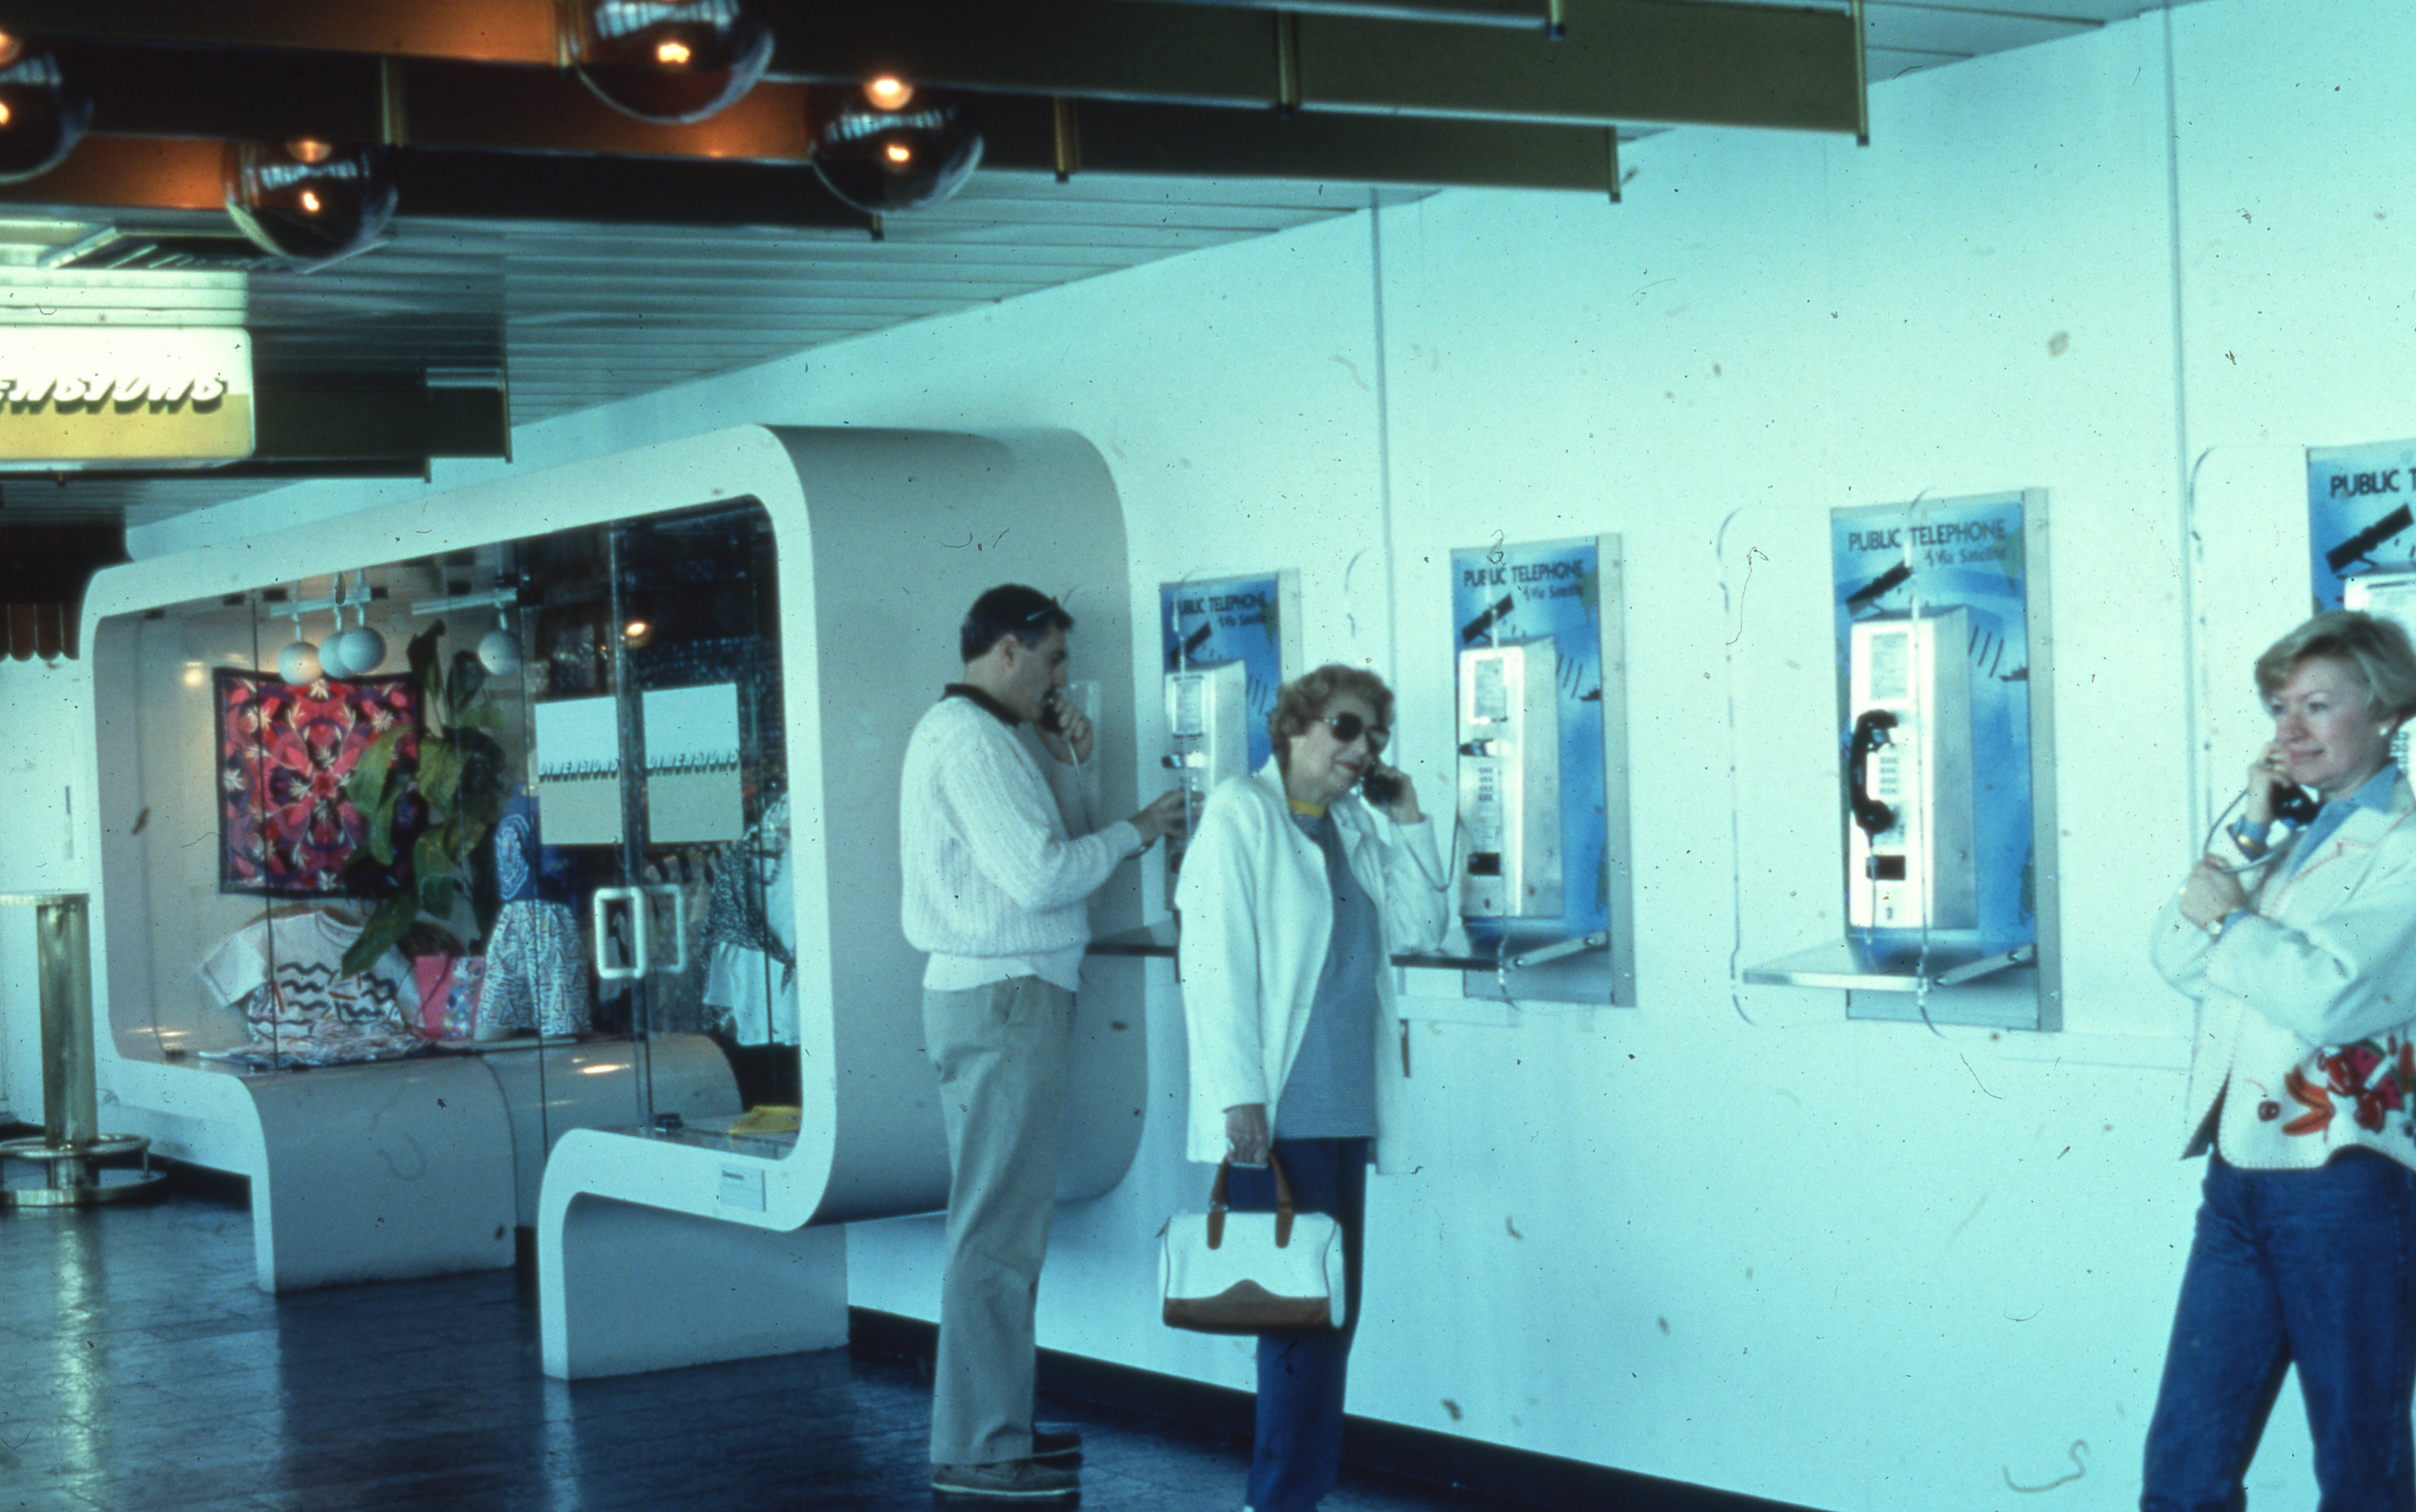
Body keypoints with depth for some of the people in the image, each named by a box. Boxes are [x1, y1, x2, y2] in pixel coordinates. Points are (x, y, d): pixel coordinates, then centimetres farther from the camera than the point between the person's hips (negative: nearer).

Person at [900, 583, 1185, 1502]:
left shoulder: (976, 737, 20)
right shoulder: (968, 739, -13)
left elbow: (1042, 855, 20)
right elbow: (1039, 874, -19)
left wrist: (1066, 769, 10)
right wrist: (1135, 832, -6)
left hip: (1005, 996, 11)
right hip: (1001, 998, -11)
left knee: (1006, 1224, 14)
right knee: (997, 1230, -8)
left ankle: (995, 1425, 20)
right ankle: (976, 1452, -5)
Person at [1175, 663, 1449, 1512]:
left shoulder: (1356, 827, 17)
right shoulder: (1242, 812, -5)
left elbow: (1418, 928, 16)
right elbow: (1217, 957, -11)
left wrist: (1407, 819, 9)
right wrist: (1239, 1094, -17)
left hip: (1343, 1108, 8)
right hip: (1277, 1112, -8)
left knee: (1331, 1312, 9)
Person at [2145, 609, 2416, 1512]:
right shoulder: (2292, 838, 17)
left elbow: (2332, 995, -20)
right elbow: (2178, 960, 8)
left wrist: (2229, 917, -6)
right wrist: (2252, 834, 1)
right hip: (2239, 1176, 7)